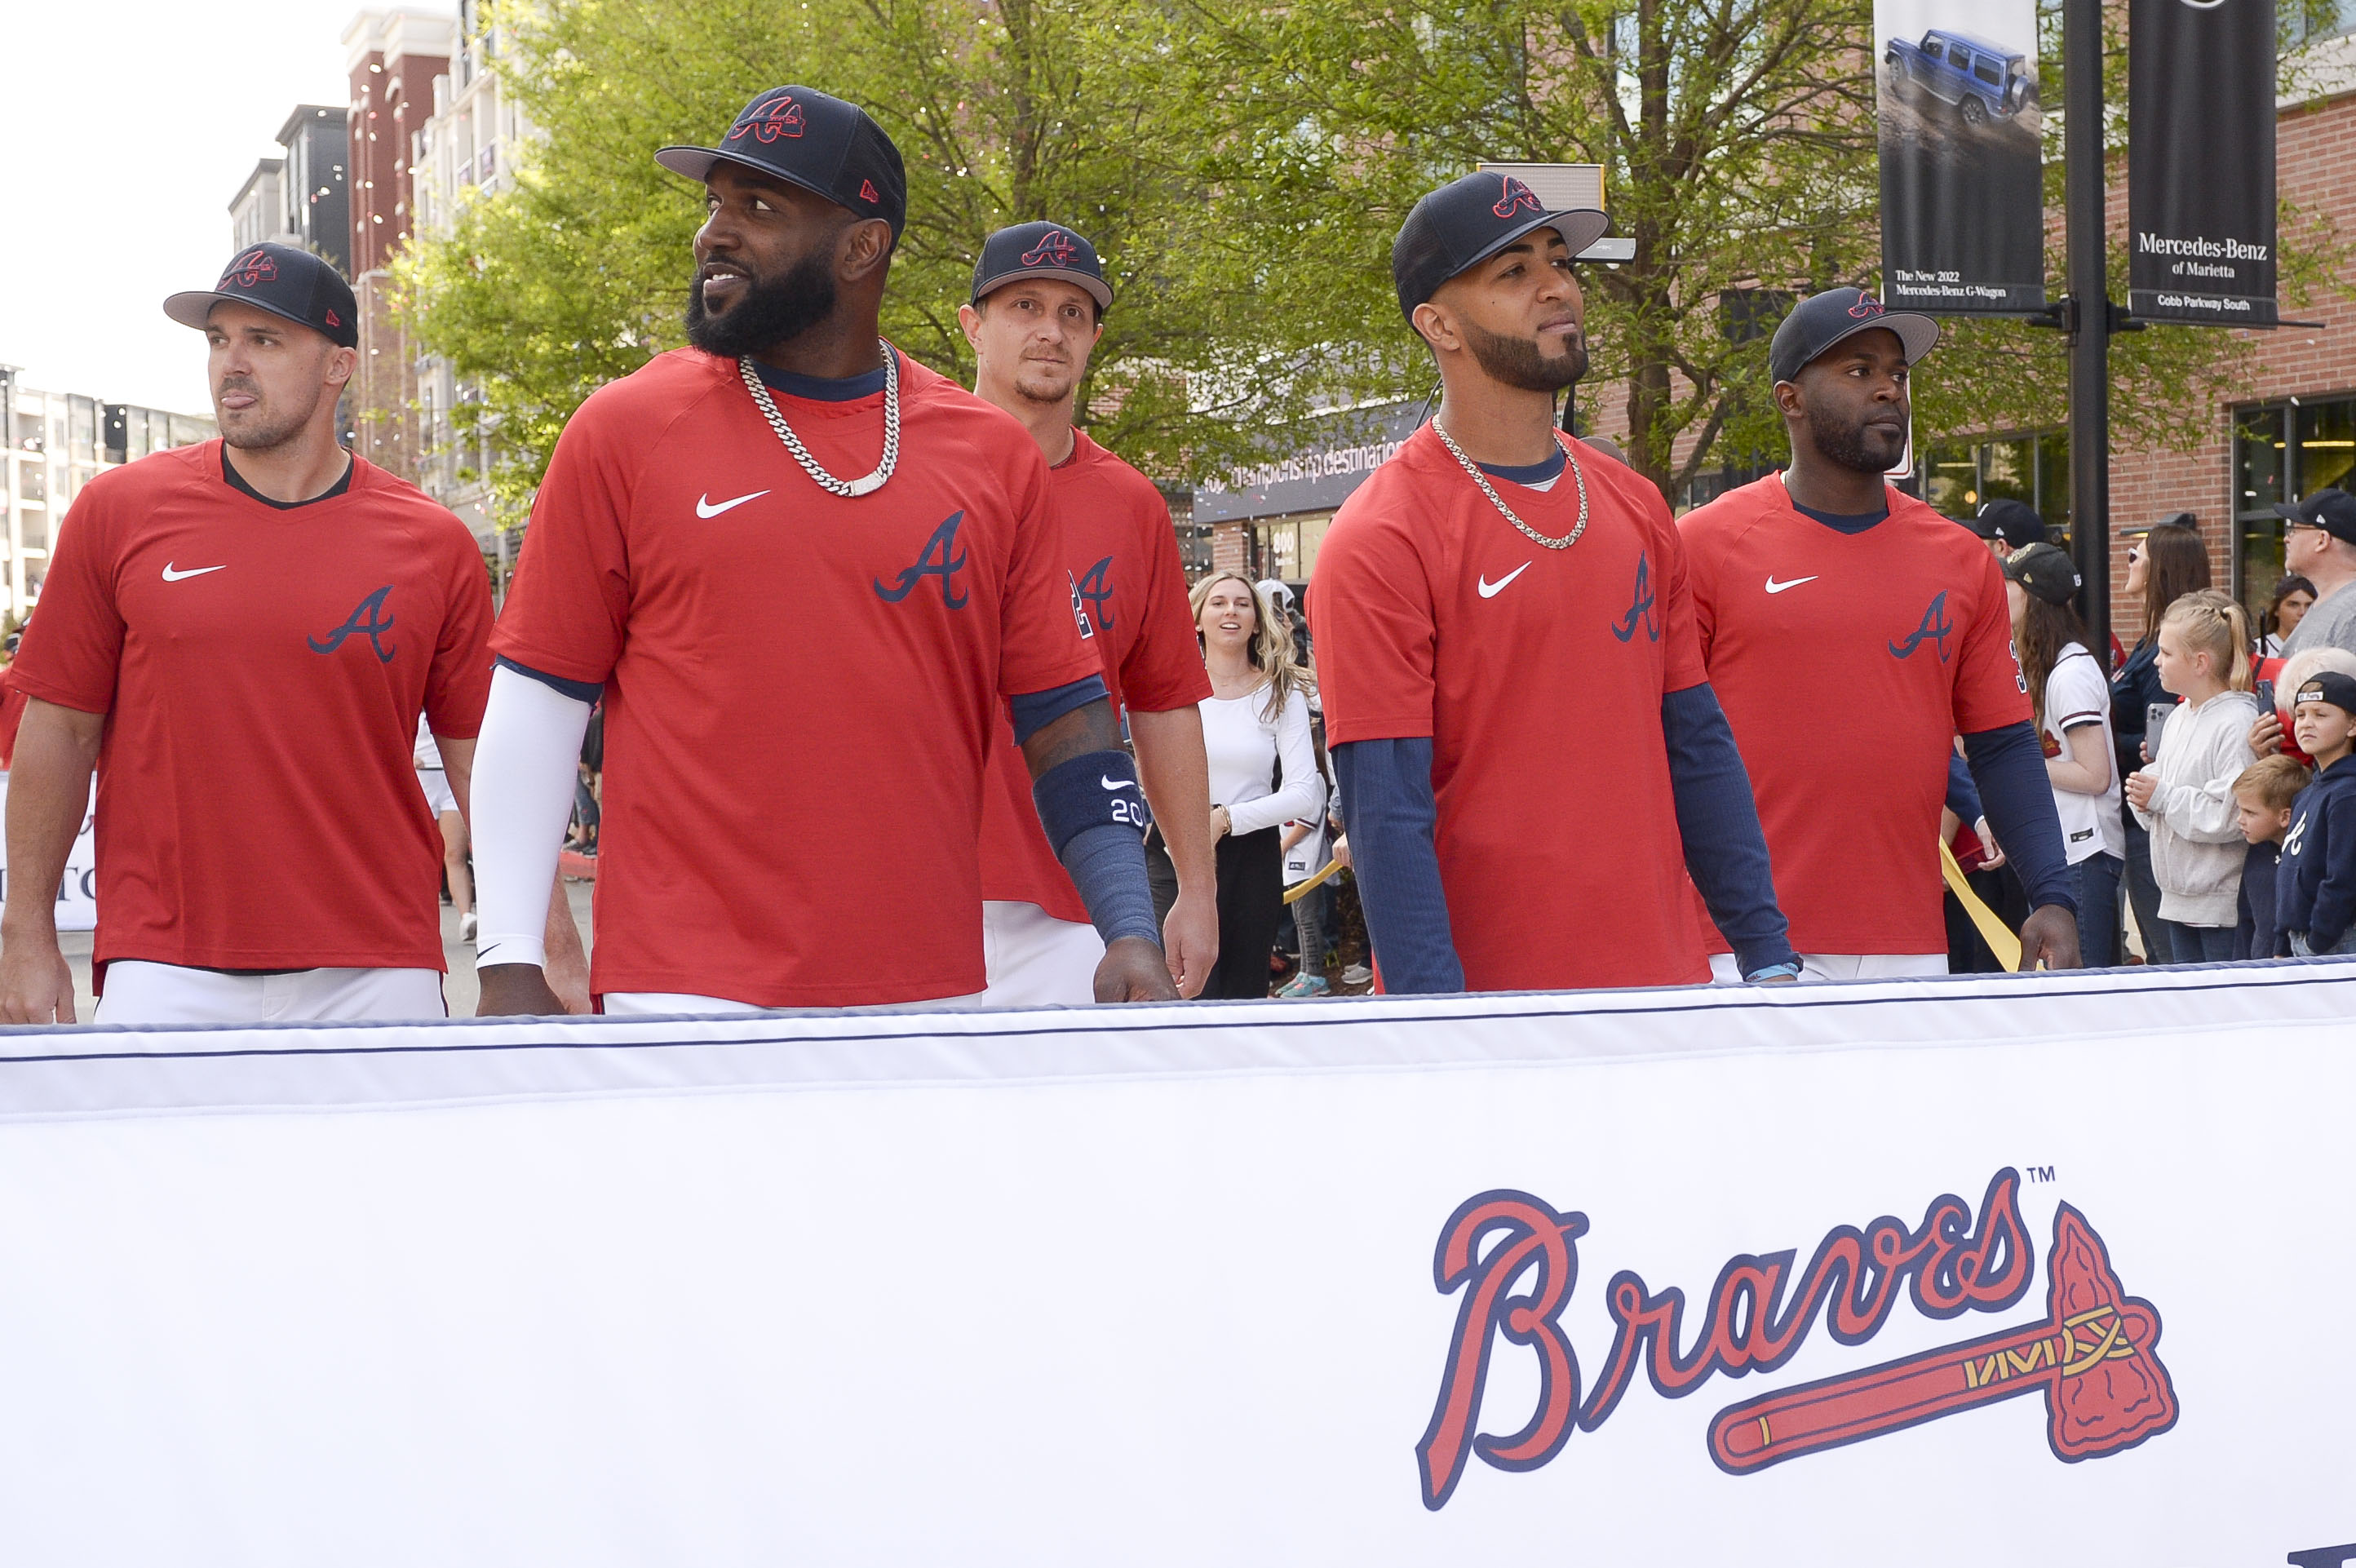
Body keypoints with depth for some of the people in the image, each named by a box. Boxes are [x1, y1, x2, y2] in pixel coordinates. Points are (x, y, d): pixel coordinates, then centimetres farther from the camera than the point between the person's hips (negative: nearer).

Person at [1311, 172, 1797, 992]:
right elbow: (1387, 815, -15)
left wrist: (1767, 954, 7)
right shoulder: (1381, 541, -11)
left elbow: (1698, 747, 12)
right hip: (1483, 997, -6)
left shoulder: (1635, 508, 10)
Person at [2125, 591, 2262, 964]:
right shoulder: (2178, 718, 13)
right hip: (2178, 900, 9)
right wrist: (2144, 797, 1)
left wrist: (2163, 797, -16)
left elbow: (2234, 817, -24)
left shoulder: (2238, 724, -15)